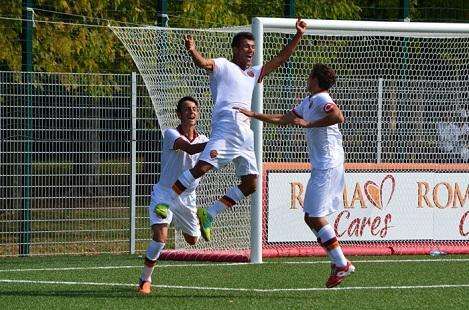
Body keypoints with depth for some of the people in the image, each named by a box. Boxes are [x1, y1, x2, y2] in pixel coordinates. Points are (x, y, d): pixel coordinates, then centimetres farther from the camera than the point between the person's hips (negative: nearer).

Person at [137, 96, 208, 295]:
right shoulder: (171, 134, -17)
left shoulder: (203, 140, 1)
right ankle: (145, 280, -5)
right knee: (160, 237, -23)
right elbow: (188, 148, -35)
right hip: (164, 194, -5)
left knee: (192, 240, 17)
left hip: (187, 197, 5)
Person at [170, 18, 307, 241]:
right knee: (203, 167, -24)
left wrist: (298, 36, 30)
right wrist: (192, 52, -34)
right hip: (226, 128, -8)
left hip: (246, 135, 8)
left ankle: (208, 214, 8)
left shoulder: (253, 74, 29)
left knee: (250, 183, 1)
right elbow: (203, 63, -12)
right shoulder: (223, 66, 8)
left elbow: (279, 60, 35)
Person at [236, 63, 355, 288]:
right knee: (311, 217, 9)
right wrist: (252, 115, 30)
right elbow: (283, 119, 30)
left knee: (315, 216, -12)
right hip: (320, 166, 10)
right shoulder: (308, 102, 20)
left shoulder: (321, 99, -11)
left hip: (328, 166, -10)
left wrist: (309, 124, -22)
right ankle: (337, 262, 10)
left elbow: (338, 117, -29)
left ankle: (341, 264, -10)